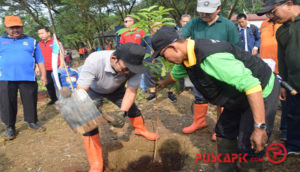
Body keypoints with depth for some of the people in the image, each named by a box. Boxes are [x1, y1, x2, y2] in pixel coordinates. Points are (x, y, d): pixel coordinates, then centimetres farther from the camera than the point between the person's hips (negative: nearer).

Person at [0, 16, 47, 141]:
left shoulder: (31, 41, 12)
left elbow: (40, 60, 13)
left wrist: (43, 75, 5)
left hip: (28, 78, 0)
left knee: (30, 102, 7)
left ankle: (32, 122, 25)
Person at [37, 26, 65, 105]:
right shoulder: (39, 44, 13)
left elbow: (61, 54, -4)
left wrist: (61, 65, -11)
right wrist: (38, 67, 16)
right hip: (46, 69, 5)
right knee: (49, 85, 9)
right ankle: (53, 99, 23)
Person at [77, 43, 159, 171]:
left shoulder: (132, 65, -33)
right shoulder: (94, 61, -44)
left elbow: (131, 91, -28)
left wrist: (122, 112, -43)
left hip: (115, 89, 3)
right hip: (92, 90, -3)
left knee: (132, 107, 3)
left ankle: (141, 129, 38)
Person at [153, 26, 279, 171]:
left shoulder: (211, 57, -36)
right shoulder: (187, 55, -3)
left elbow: (251, 84, -37)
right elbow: (177, 73, 23)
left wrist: (260, 127, -36)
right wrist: (164, 83, 43)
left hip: (261, 93, -9)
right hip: (239, 96, 9)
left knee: (248, 148, -9)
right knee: (224, 132, 16)